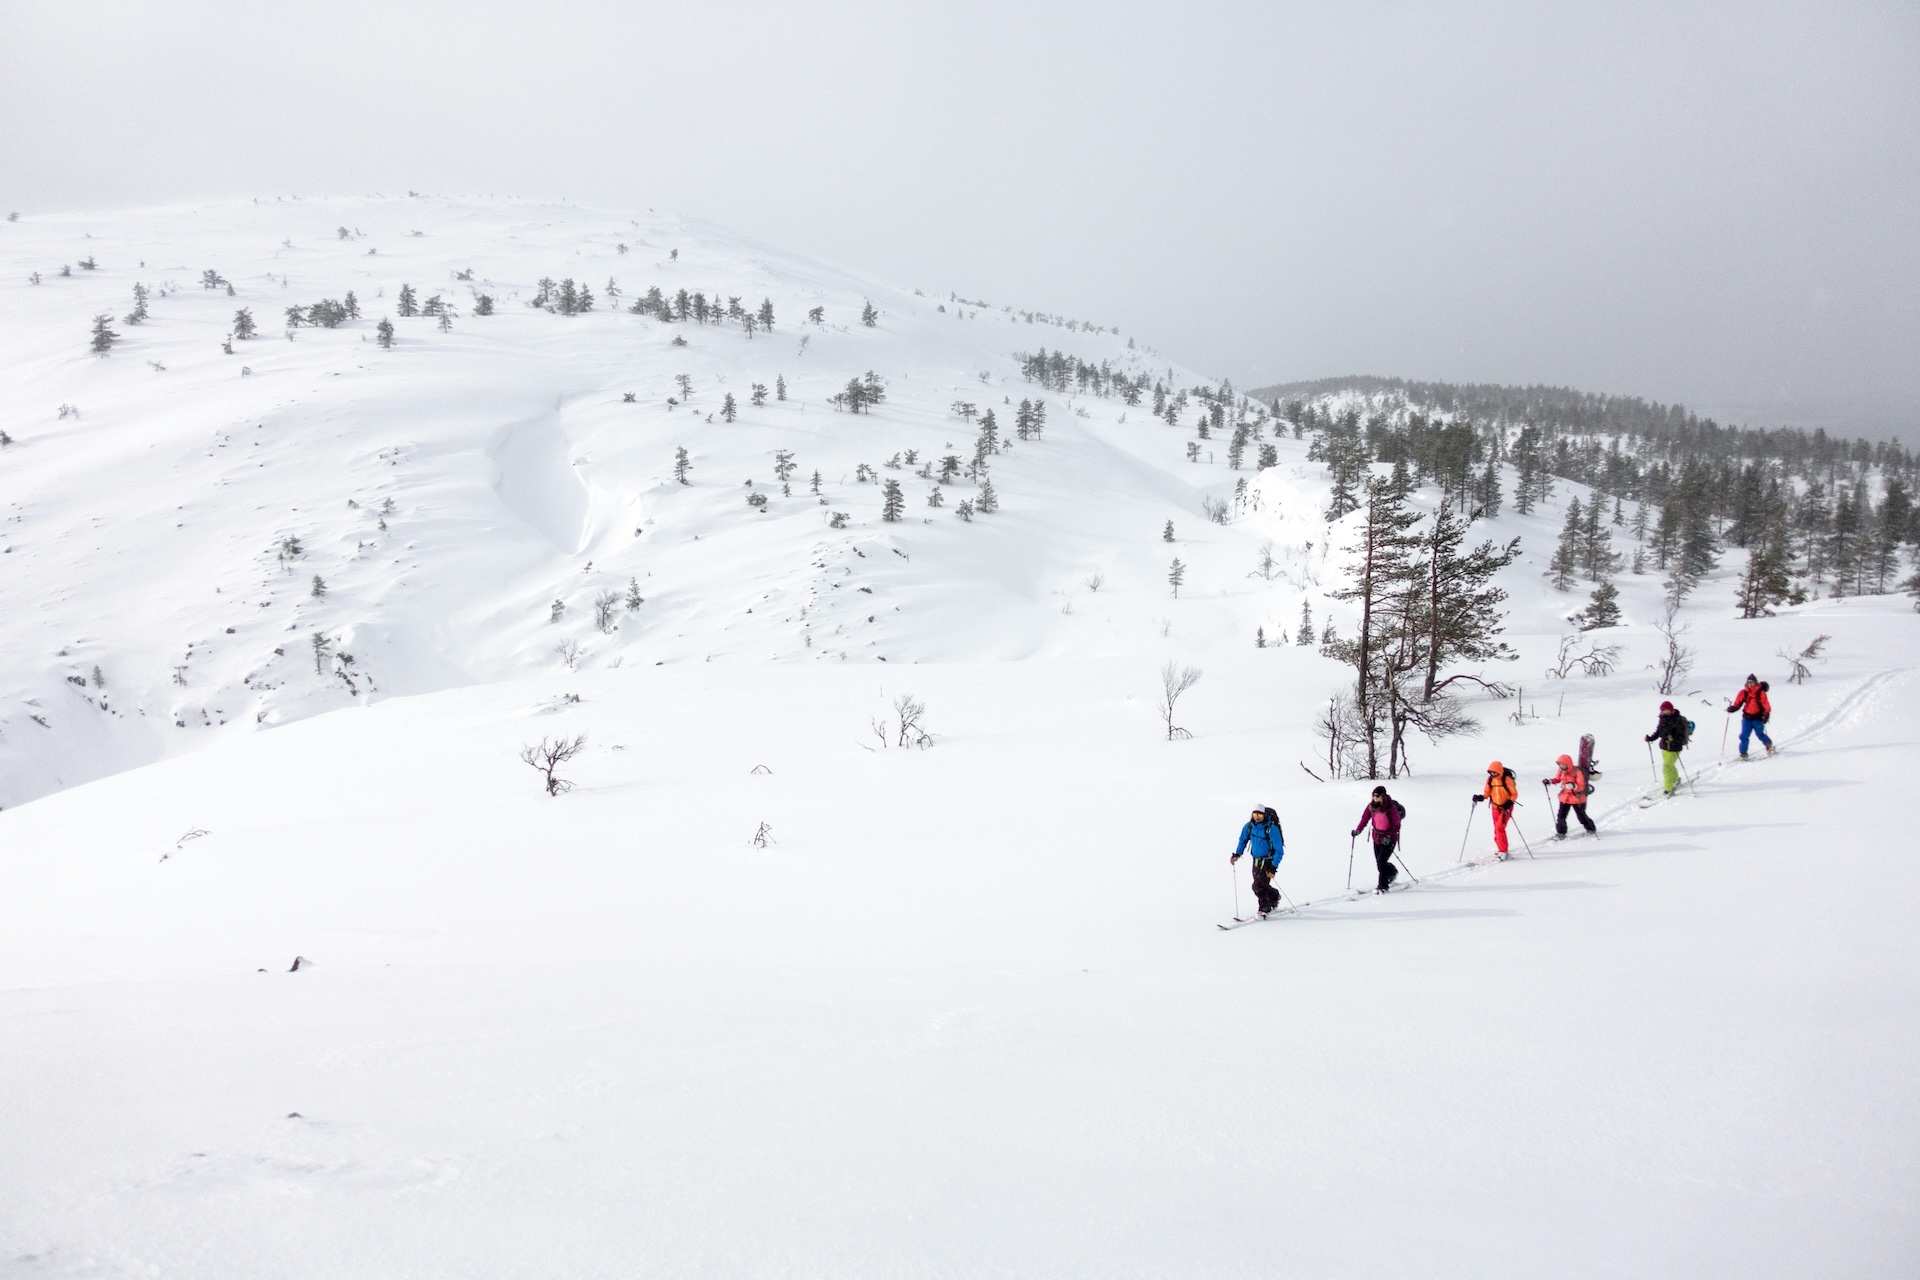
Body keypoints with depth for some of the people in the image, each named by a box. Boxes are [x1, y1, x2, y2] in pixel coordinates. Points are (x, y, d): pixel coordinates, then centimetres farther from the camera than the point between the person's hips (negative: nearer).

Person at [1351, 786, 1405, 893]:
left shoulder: (1391, 808, -21)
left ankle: (1383, 887, -6)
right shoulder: (1371, 806, -6)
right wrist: (1358, 830, -17)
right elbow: (1365, 818, -2)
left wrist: (1389, 838, -28)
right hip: (1377, 837, 6)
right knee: (1378, 862, 13)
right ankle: (1393, 872, 44)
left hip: (1389, 839, -6)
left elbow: (1396, 825, -18)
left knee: (1381, 861, -16)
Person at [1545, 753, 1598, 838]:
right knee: (1561, 816, 0)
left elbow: (1581, 787, -22)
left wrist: (1574, 786, -42)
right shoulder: (1561, 771, -4)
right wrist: (1549, 781, -3)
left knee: (1581, 816, 11)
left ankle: (1591, 830, 34)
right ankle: (1561, 833, 12)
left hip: (1577, 798, -5)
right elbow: (1557, 779, 15)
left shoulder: (1577, 772, -22)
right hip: (1565, 797, 5)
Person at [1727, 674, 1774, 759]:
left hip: (1758, 718, -3)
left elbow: (1766, 705, -9)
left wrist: (1766, 714, -21)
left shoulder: (1760, 693, -9)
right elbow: (1738, 703, 3)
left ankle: (1769, 745, 40)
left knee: (1760, 735, 11)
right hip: (1747, 718, 3)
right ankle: (1743, 754, 1)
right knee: (1744, 736, -5)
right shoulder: (1744, 693, 1)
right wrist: (1732, 708, -15)